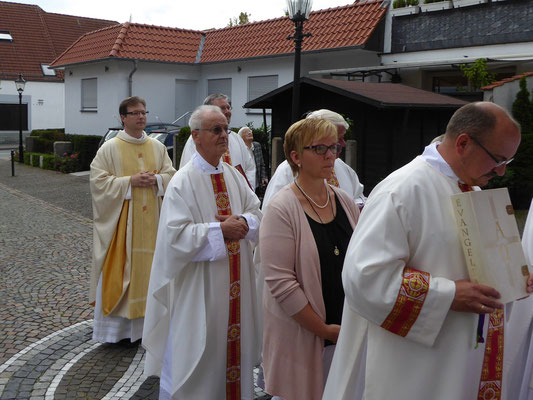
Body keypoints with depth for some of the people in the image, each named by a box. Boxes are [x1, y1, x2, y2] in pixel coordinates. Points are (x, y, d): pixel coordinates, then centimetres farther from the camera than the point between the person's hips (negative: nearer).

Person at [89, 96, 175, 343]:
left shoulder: (157, 147, 10)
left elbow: (171, 175, 9)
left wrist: (155, 179, -11)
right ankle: (115, 324, 10)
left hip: (150, 219, 4)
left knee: (148, 268, 7)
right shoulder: (110, 148, -2)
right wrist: (130, 181, -17)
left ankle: (145, 318, 20)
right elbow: (99, 181, -8)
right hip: (120, 220, -3)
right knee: (119, 269, -1)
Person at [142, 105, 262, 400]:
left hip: (234, 282, 6)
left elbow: (256, 212, 10)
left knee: (232, 342, 17)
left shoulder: (234, 176, 6)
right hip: (198, 285, -6)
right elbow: (176, 235, -21)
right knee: (196, 351, 6)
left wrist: (243, 222, -12)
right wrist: (220, 229, -22)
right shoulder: (183, 181, -14)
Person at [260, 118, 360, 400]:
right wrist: (323, 329, -14)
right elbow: (280, 281, -20)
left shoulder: (345, 202, 4)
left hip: (345, 332, 5)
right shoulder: (281, 209, -16)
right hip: (300, 337, -5)